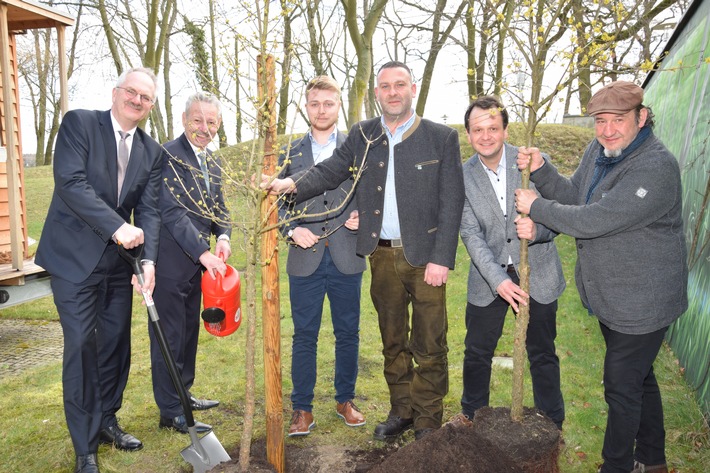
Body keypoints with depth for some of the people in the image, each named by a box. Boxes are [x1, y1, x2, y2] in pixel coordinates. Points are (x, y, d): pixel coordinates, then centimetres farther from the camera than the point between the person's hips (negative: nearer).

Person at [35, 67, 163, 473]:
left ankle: (106, 421, 31)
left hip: (120, 260, 5)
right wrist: (117, 227, -25)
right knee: (82, 345, -2)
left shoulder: (151, 151, 7)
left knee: (116, 343, 10)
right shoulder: (79, 123, -5)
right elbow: (70, 182, -18)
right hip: (75, 256, -5)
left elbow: (149, 210, 0)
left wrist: (148, 260, -15)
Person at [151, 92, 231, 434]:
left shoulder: (213, 162, 11)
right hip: (170, 261, -8)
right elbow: (172, 211, -21)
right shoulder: (168, 155, -14)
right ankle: (171, 412, 14)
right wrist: (203, 253, -24)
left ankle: (183, 393, 35)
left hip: (197, 261, 8)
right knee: (169, 335, 2)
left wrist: (223, 236, -7)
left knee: (189, 330, 18)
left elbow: (218, 207, 13)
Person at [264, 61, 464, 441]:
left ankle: (428, 421, 24)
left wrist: (441, 259, -12)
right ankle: (401, 410, 33)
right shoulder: (362, 135, 7)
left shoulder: (442, 137, -3)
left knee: (429, 345, 5)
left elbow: (452, 202, -6)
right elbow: (329, 171, 2)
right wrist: (292, 183, -18)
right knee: (392, 341, 16)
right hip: (383, 256, 3)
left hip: (426, 256, -3)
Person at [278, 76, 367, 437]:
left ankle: (345, 400, 28)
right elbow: (280, 202, 8)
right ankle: (302, 409, 17)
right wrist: (292, 230, -9)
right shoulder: (290, 153, 9)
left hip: (347, 258, 0)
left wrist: (362, 216, -12)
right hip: (305, 258, 0)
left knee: (348, 333, 10)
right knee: (304, 336, 6)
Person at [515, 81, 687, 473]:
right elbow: (574, 198, 5)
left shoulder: (656, 168, -27)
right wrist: (541, 171, -11)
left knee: (622, 387, 5)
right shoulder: (599, 150, 0)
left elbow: (593, 220, -31)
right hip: (609, 296, 9)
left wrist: (535, 207, -20)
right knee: (639, 376, 24)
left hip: (641, 302, -9)